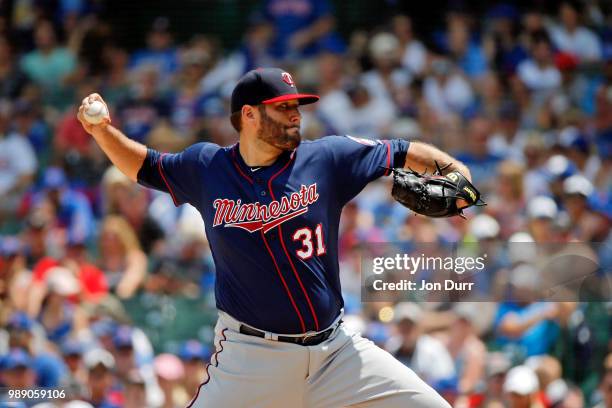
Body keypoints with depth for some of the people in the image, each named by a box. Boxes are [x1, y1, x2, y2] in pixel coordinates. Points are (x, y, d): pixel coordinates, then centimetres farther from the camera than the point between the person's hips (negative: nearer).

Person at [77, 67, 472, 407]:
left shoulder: (327, 158, 0)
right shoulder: (206, 168, 3)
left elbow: (402, 153, 4)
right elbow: (144, 166, 18)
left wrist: (452, 170, -12)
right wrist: (103, 130, 4)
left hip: (336, 350, 2)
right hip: (250, 357, -1)